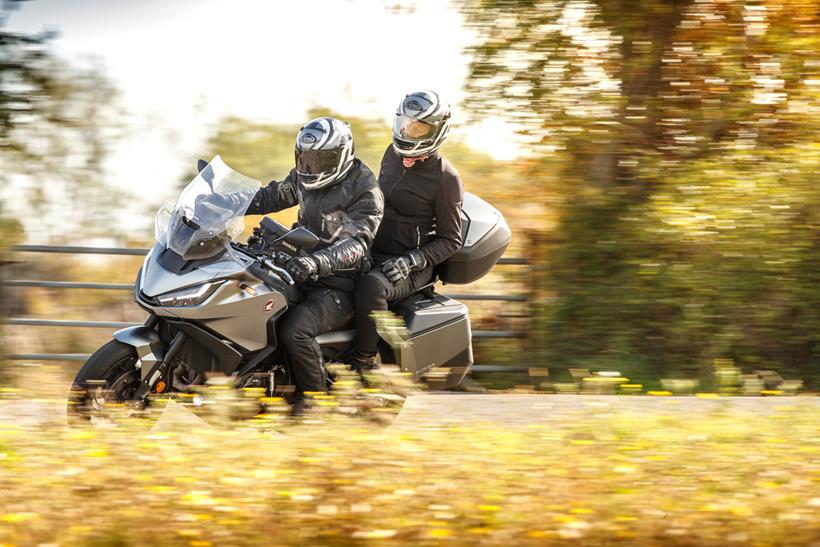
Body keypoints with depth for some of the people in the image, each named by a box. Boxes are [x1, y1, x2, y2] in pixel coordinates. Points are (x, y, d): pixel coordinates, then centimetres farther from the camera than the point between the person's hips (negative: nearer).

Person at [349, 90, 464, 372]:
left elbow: (450, 240, -8)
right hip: (373, 253, 8)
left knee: (372, 286, -38)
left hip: (410, 266, -8)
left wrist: (411, 261, -21)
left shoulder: (446, 178, -11)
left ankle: (363, 362, -27)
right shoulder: (394, 154, 8)